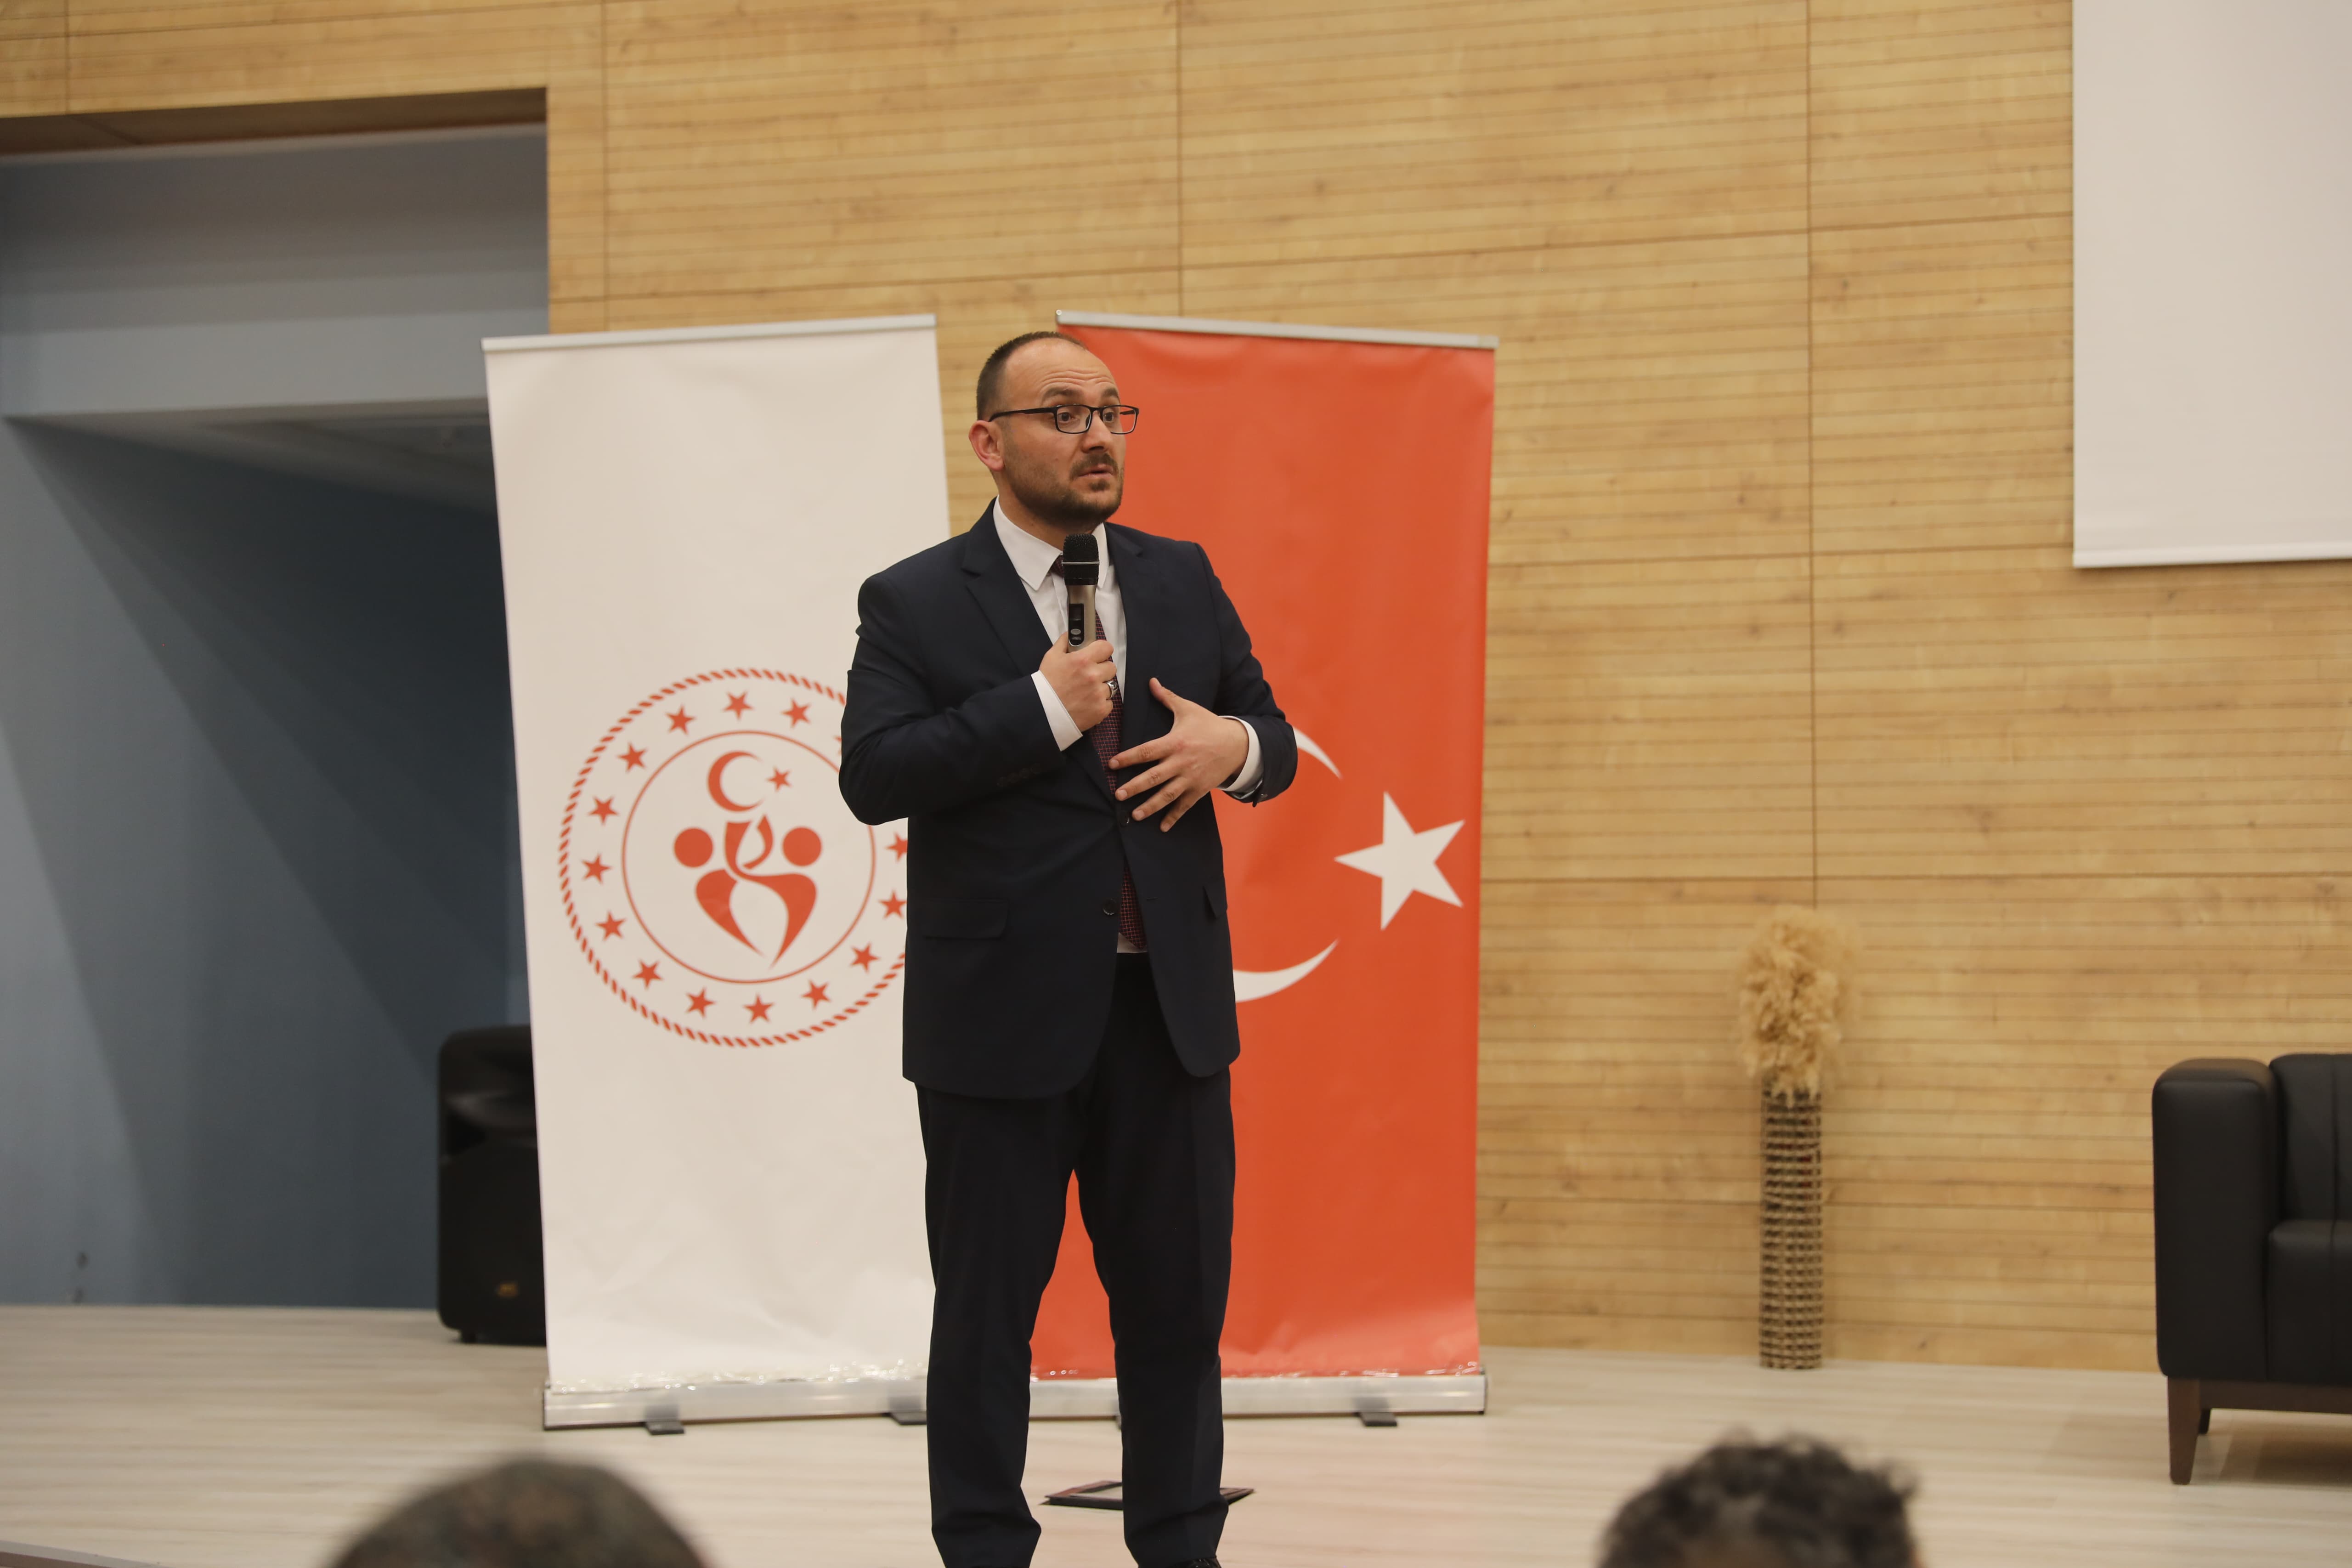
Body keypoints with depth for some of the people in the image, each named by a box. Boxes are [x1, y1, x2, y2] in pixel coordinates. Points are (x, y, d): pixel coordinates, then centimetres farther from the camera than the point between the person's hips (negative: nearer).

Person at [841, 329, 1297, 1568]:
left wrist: (1233, 747, -8)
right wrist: (1043, 710, -19)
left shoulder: (1182, 581, 11)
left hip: (1168, 1002, 4)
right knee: (986, 1310, 6)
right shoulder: (915, 603, -3)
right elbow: (872, 777, -15)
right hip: (1001, 1010, -4)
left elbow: (1268, 737, 15)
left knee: (1179, 1297, 10)